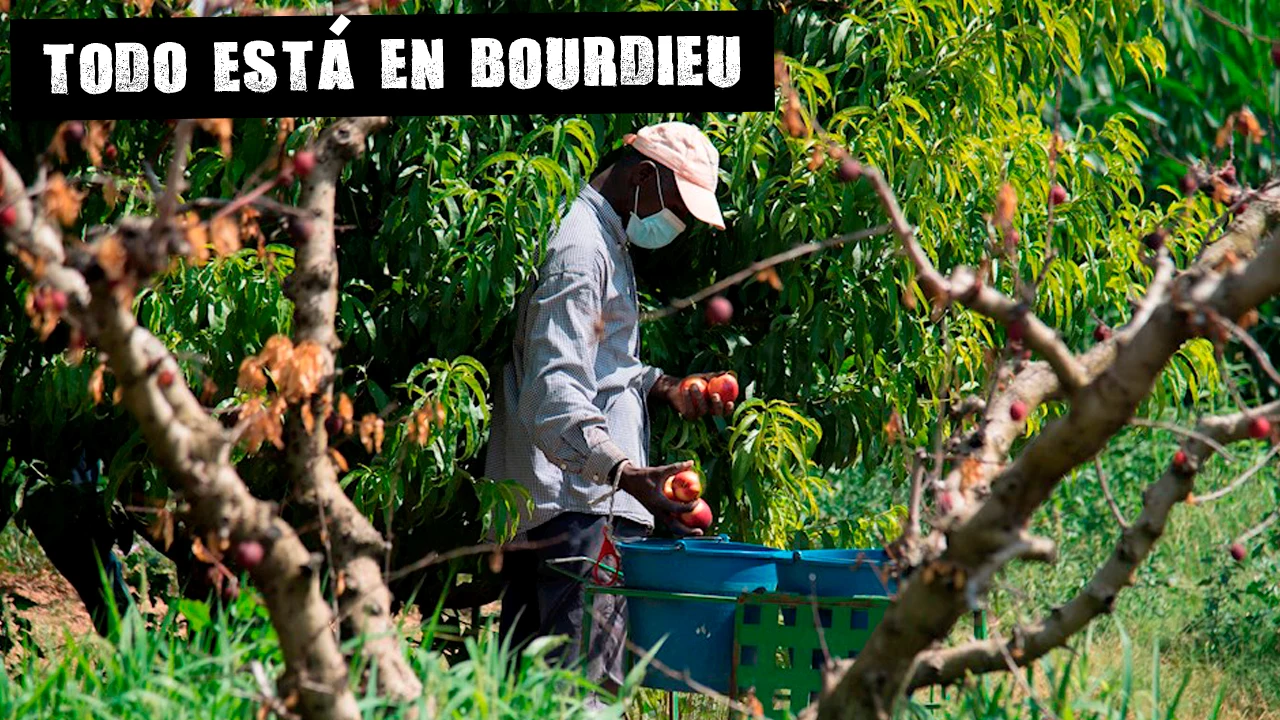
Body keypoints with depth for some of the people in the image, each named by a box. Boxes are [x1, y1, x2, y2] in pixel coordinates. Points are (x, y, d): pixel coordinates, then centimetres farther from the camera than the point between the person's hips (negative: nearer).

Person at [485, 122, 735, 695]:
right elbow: (555, 392, -25)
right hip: (581, 505, -11)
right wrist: (627, 474, -37)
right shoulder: (579, 250, -14)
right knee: (586, 686, -17)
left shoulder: (606, 243, 20)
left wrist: (663, 389, 16)